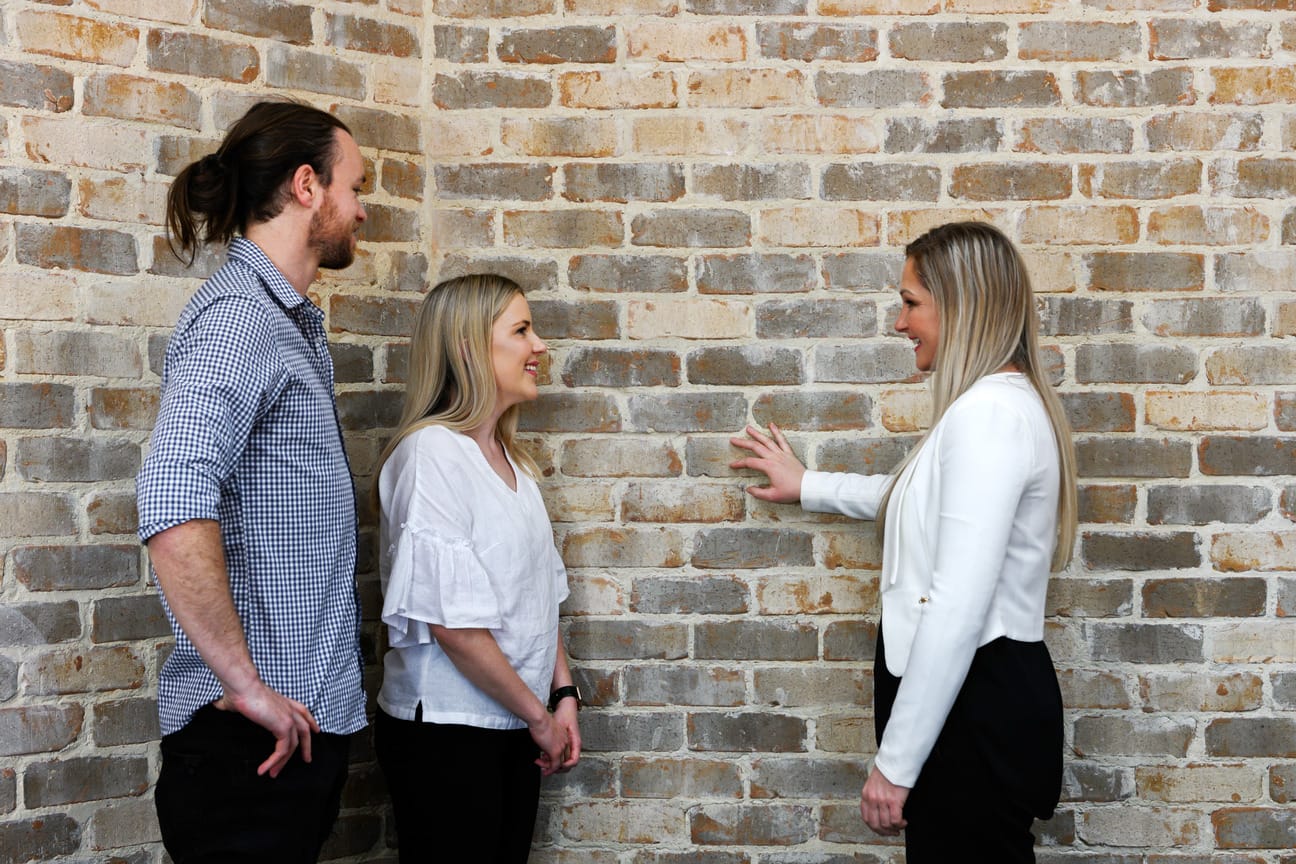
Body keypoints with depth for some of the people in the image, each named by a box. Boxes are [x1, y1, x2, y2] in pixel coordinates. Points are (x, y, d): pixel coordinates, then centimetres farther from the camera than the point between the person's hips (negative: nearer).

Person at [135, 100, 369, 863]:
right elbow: (174, 510, -29)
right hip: (254, 737, -9)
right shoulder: (237, 319, -14)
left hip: (308, 718, 9)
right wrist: (246, 685, -24)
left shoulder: (296, 325, 17)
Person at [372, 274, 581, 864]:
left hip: (513, 730, 8)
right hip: (445, 730, -8)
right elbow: (452, 622, -20)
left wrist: (563, 694, 6)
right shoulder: (431, 452, -16)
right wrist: (538, 715, -12)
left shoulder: (508, 457, 11)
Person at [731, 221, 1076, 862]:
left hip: (973, 706, -10)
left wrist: (896, 761, -22)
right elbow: (924, 499, 36)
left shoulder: (988, 413, -19)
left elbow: (957, 608, -25)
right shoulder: (1002, 403, 14)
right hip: (979, 694, 10)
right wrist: (807, 486, 45)